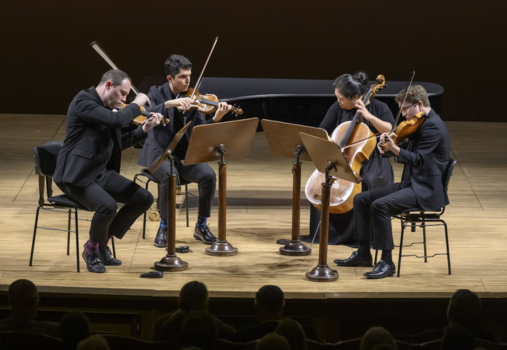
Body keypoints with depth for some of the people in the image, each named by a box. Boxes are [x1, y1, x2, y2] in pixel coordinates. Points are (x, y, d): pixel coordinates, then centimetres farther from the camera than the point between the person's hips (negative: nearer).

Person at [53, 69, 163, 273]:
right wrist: (137, 104, -13)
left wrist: (144, 129, 9)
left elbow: (119, 144, 21)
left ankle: (102, 242, 9)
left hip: (102, 172, 9)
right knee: (108, 206, -33)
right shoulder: (83, 101, -16)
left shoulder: (107, 108, 13)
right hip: (77, 175, -9)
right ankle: (92, 250, -3)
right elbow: (117, 120, -30)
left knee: (144, 199, -3)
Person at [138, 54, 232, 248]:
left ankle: (201, 226, -4)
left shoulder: (192, 98, 5)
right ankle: (164, 228, -18)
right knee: (170, 175, -35)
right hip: (160, 153, -3)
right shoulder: (156, 93, -1)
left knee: (208, 175, -24)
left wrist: (216, 119, -24)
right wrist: (169, 103, -35)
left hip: (185, 154, 3)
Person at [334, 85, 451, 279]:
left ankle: (387, 262, -23)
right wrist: (387, 147, -5)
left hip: (426, 190, -11)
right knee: (361, 199, 5)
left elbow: (417, 159, -23)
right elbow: (406, 150, 16)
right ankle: (363, 254, 12)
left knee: (379, 205, -29)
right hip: (410, 183, 11)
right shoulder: (420, 124, 15)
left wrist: (393, 148, -35)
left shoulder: (433, 126, -16)